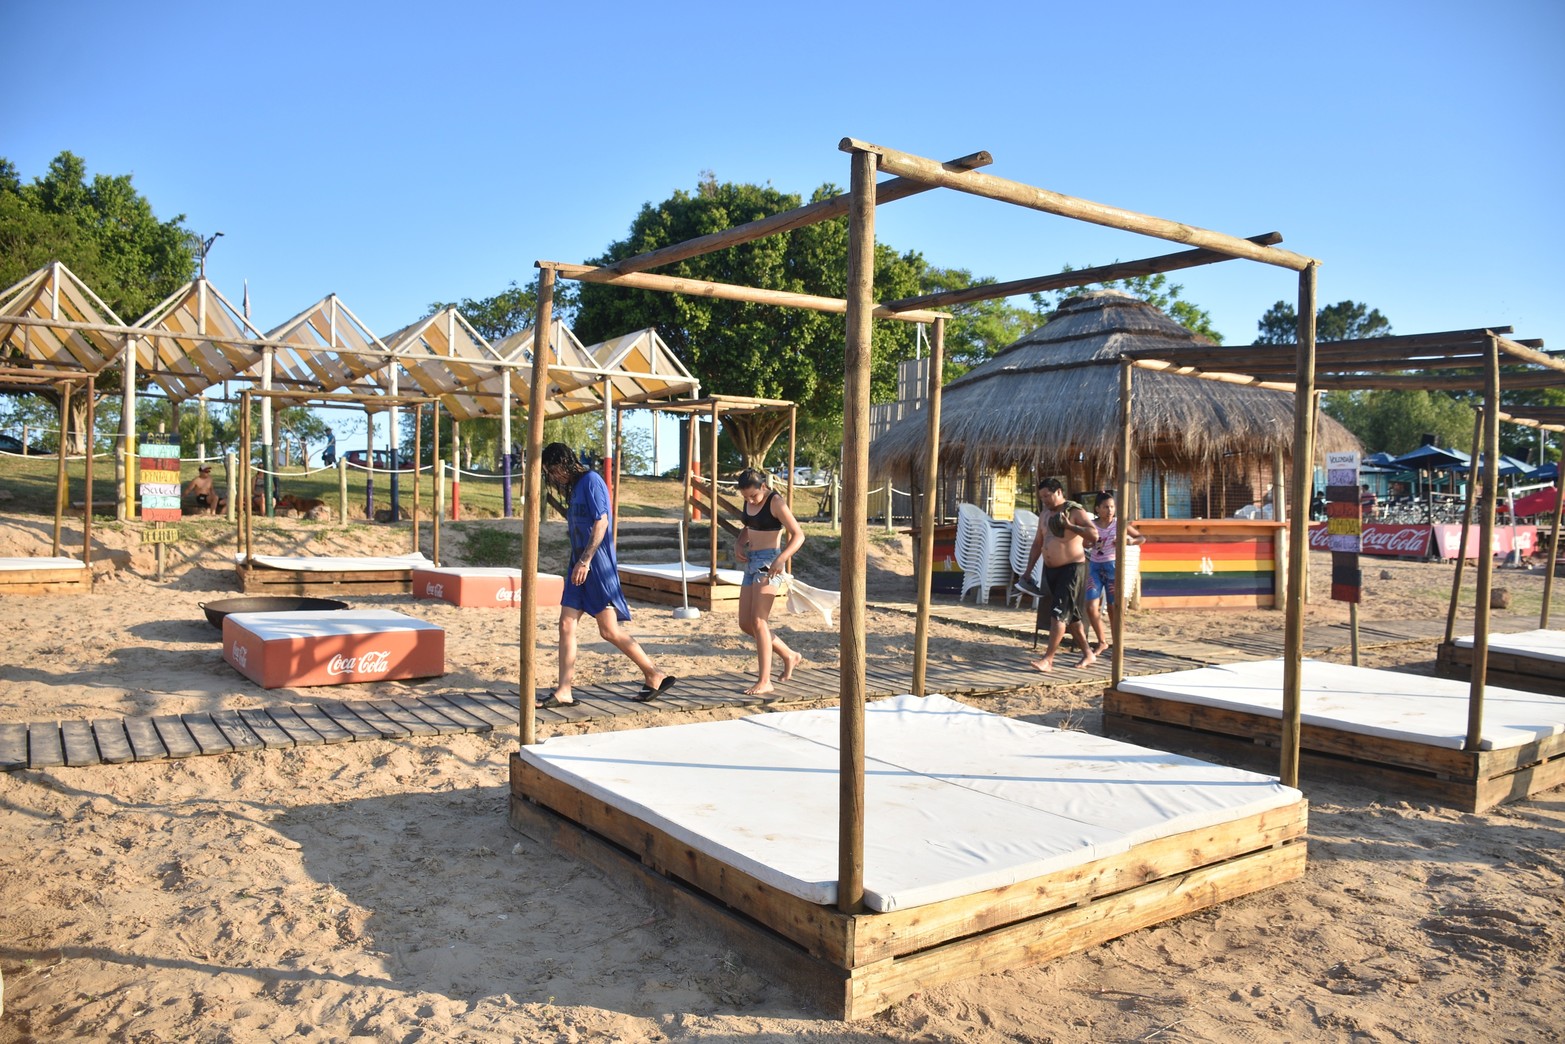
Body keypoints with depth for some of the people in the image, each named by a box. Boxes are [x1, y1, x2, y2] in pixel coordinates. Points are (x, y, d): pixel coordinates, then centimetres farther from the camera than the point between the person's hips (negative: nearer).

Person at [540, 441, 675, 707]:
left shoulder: (591, 480, -9)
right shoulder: (573, 487, 19)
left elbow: (601, 523, -18)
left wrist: (585, 561, -22)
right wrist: (577, 563, 18)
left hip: (598, 566, -9)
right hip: (579, 566, 9)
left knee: (609, 630, -6)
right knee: (566, 625, 2)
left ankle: (656, 677, 5)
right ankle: (563, 692, 4)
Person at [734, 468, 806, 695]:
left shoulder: (775, 502, -12)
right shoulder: (748, 502, 9)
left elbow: (798, 535, -16)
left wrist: (781, 559, -30)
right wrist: (738, 544, 6)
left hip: (769, 564, -8)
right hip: (751, 562, 8)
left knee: (757, 621, -16)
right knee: (745, 624, 7)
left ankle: (765, 681, -11)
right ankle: (789, 655, 24)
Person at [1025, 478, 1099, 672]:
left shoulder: (1075, 511, -11)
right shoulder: (1045, 513, 12)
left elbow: (1094, 535, -24)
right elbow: (1037, 543, 17)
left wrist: (1070, 526, -33)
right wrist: (1029, 570, 11)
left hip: (1071, 569, -8)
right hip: (1051, 570, 8)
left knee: (1058, 614, -14)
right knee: (1070, 615, 13)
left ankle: (1048, 659, -16)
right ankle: (1088, 654, 25)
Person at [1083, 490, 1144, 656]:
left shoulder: (1119, 524, -3)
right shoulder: (1091, 525, 0)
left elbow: (1142, 537, 2)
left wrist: (1132, 541, -17)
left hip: (1113, 566, -1)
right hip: (1095, 566, 1)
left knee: (1114, 608, 4)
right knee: (1091, 607, -5)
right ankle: (1102, 643, 12)